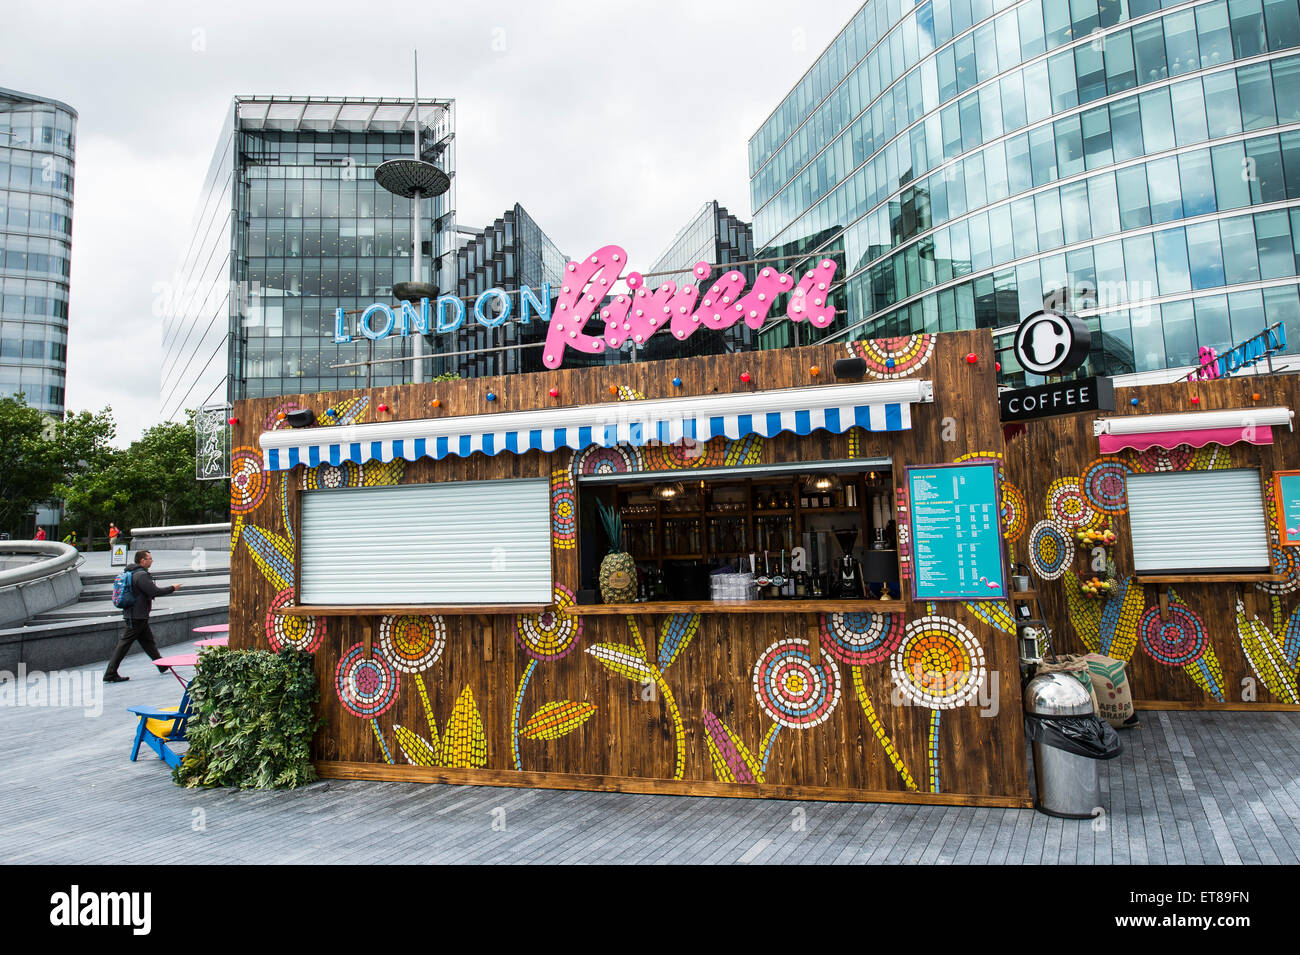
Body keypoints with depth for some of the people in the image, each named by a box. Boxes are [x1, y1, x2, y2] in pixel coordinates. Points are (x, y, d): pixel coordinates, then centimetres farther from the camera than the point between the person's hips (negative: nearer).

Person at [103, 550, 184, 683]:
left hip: (132, 613, 10)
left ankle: (162, 665, 23)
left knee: (148, 640, 14)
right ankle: (110, 674, -2)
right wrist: (172, 588, -9)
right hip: (137, 616, -10)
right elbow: (155, 591, -21)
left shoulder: (131, 572, 12)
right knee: (125, 642, -5)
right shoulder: (141, 575, -18)